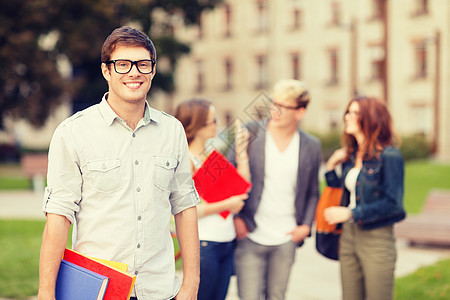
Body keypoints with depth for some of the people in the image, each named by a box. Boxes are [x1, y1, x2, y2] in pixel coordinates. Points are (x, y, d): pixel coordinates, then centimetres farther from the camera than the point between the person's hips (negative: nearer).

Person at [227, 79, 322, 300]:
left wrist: (306, 225, 3)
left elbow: (312, 192, 15)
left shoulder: (311, 147, 4)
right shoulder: (250, 133, -4)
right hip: (250, 237, -2)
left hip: (286, 240, 2)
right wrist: (235, 217, -5)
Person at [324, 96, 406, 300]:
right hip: (348, 237, 7)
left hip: (377, 239, -7)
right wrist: (331, 167, 6)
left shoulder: (389, 156, -11)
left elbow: (393, 204, -17)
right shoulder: (350, 155, 9)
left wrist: (350, 213, -18)